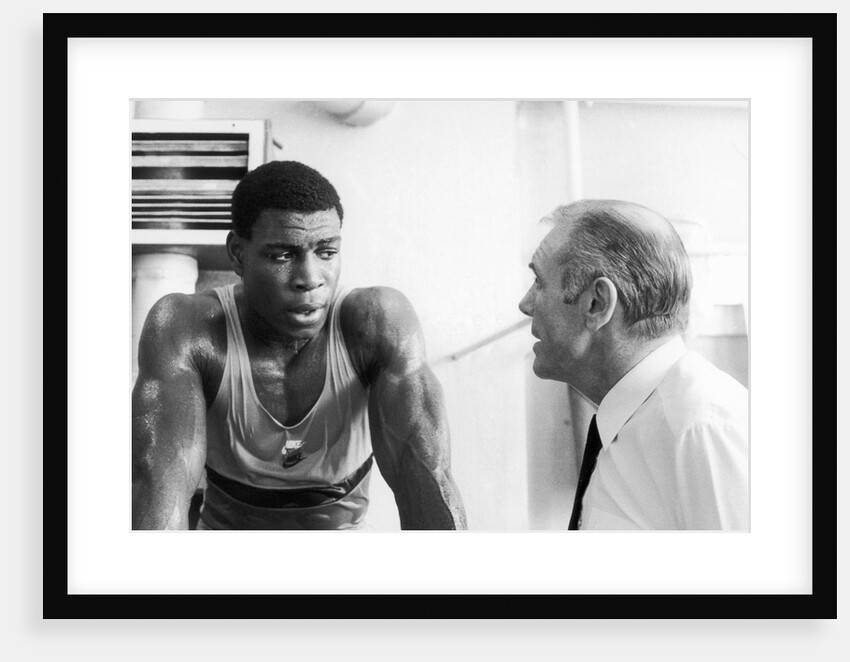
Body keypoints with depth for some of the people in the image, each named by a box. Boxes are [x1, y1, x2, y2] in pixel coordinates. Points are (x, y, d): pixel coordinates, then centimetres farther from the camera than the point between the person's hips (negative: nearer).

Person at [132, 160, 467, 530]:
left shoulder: (380, 321, -23)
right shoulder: (185, 328, -24)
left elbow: (424, 467, -32)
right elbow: (160, 475, -36)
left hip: (342, 525, 2)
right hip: (225, 524, -2)